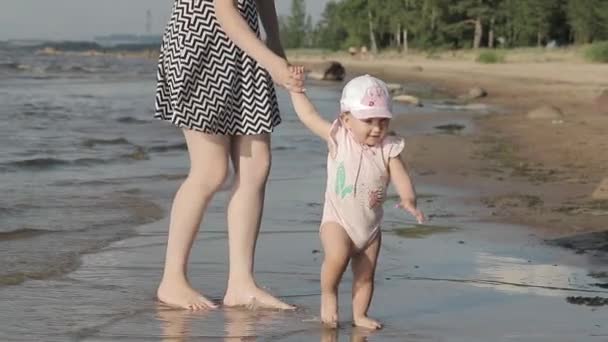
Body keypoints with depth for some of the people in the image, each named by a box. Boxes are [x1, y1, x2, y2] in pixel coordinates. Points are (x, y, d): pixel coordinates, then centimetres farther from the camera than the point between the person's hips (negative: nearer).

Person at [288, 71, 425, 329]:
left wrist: (409, 200, -33)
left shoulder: (389, 149, -6)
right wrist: (295, 89, -3)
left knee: (365, 275, 7)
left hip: (370, 225, 3)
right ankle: (328, 293, -4)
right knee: (337, 255, -28)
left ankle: (359, 315, 23)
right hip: (337, 220, -3)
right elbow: (308, 116, -6)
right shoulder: (338, 138, -9)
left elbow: (401, 178, -15)